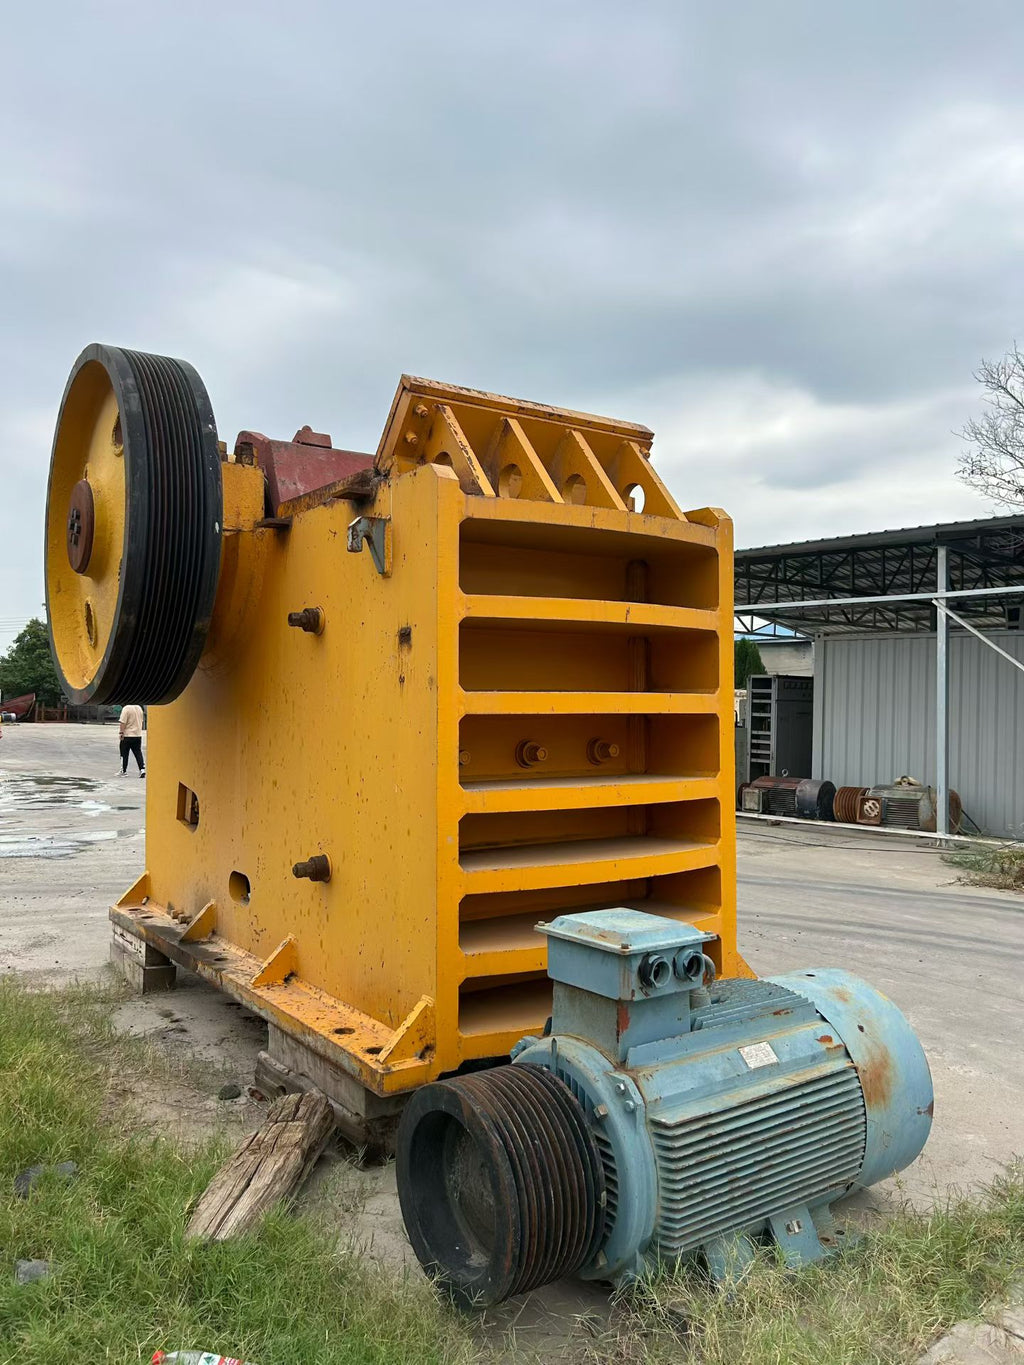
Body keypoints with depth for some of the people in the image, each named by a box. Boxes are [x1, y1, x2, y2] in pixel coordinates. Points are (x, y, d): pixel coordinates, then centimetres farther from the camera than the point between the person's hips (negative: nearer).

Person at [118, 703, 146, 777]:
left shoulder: (126, 709, -15)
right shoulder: (139, 708, 8)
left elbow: (123, 722, -19)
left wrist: (121, 732, -15)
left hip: (127, 735, -6)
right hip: (138, 735, 6)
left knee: (124, 754, 6)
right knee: (138, 753, 7)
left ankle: (123, 771, 13)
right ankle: (142, 769, -4)